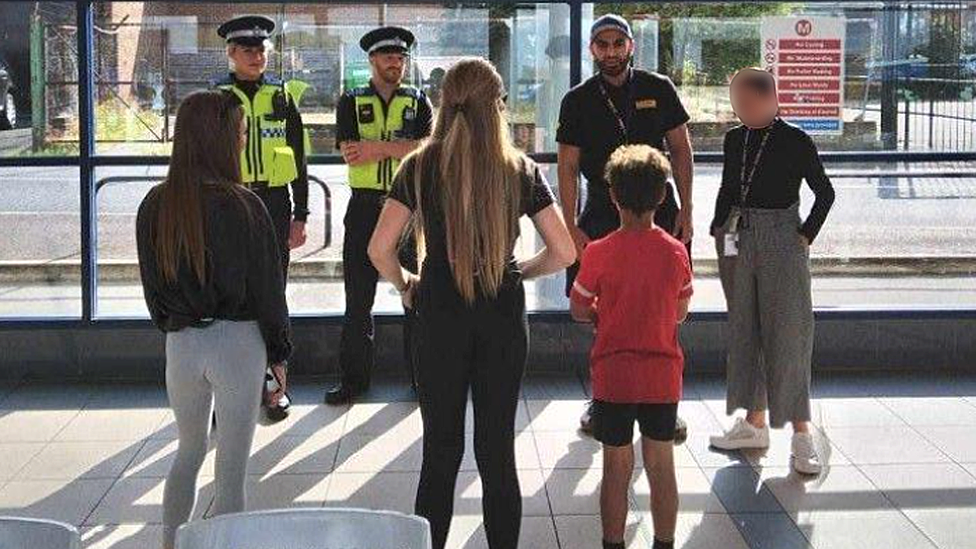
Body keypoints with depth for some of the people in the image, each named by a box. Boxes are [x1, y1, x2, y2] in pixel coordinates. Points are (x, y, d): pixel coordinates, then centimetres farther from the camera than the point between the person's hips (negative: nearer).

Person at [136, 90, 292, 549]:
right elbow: (266, 286, -9)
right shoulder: (241, 206, -14)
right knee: (232, 466, 5)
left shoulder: (155, 206, 0)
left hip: (180, 343, 5)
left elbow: (152, 285, 8)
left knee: (189, 449, 23)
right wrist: (279, 353, 1)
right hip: (237, 341, -5)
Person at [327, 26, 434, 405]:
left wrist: (379, 147, -15)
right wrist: (402, 147, -12)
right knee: (358, 299, 5)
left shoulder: (419, 102, 7)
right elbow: (350, 154, -9)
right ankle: (354, 377, 14)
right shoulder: (351, 103, 6)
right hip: (364, 207, 0)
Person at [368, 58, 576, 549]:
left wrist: (405, 286, 9)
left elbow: (379, 250, -9)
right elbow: (564, 253, -1)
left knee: (441, 451, 9)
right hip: (504, 317, 1)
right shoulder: (520, 171, -2)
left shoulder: (420, 167, -4)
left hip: (441, 315, -1)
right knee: (498, 451, 10)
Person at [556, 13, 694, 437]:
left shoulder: (658, 90, 4)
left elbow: (681, 150, 7)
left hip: (658, 213, 0)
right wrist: (570, 228, -5)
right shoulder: (578, 101, 3)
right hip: (602, 217, 0)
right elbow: (568, 168, 3)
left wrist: (685, 209, 0)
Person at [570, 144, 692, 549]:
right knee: (661, 466, 12)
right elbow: (681, 313, 6)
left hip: (613, 376, -2)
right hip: (663, 376, 2)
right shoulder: (676, 252, -5)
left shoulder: (599, 253, -12)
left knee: (617, 468, 8)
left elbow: (579, 310, -2)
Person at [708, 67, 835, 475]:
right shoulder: (735, 139, 7)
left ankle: (802, 434, -1)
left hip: (782, 243, -6)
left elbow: (824, 192, 0)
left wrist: (806, 235, -5)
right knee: (744, 330, 10)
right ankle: (754, 423, 20)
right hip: (738, 243, 6)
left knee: (788, 332, -6)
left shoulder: (795, 142, -8)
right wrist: (718, 229, 10)